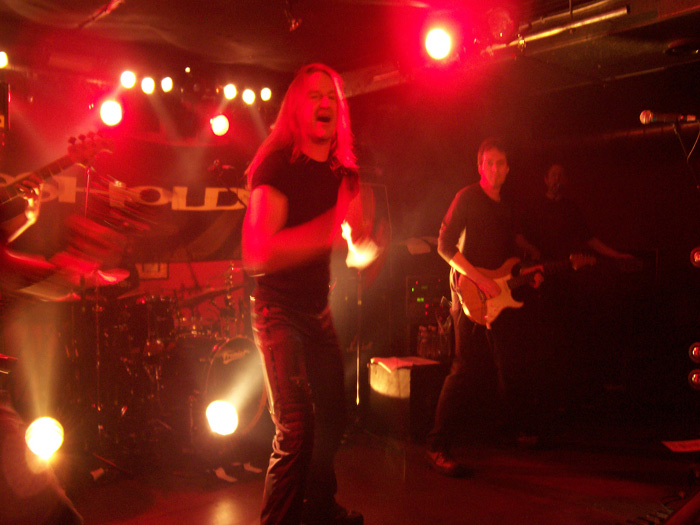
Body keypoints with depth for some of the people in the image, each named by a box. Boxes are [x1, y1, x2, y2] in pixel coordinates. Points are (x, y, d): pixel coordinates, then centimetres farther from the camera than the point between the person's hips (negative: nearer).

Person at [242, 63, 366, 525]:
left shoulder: (343, 172, 7)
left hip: (318, 309, 8)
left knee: (332, 418, 16)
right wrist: (331, 226, -31)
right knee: (297, 430, -14)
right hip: (279, 310, -7)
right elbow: (257, 253, -26)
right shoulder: (277, 166, -14)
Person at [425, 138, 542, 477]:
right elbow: (445, 246, -14)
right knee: (465, 370, -14)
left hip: (501, 296, 8)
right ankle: (438, 447, -9)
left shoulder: (505, 207, 19)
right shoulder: (467, 198, -5)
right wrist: (479, 278, -21)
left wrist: (529, 272, 9)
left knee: (508, 369, 14)